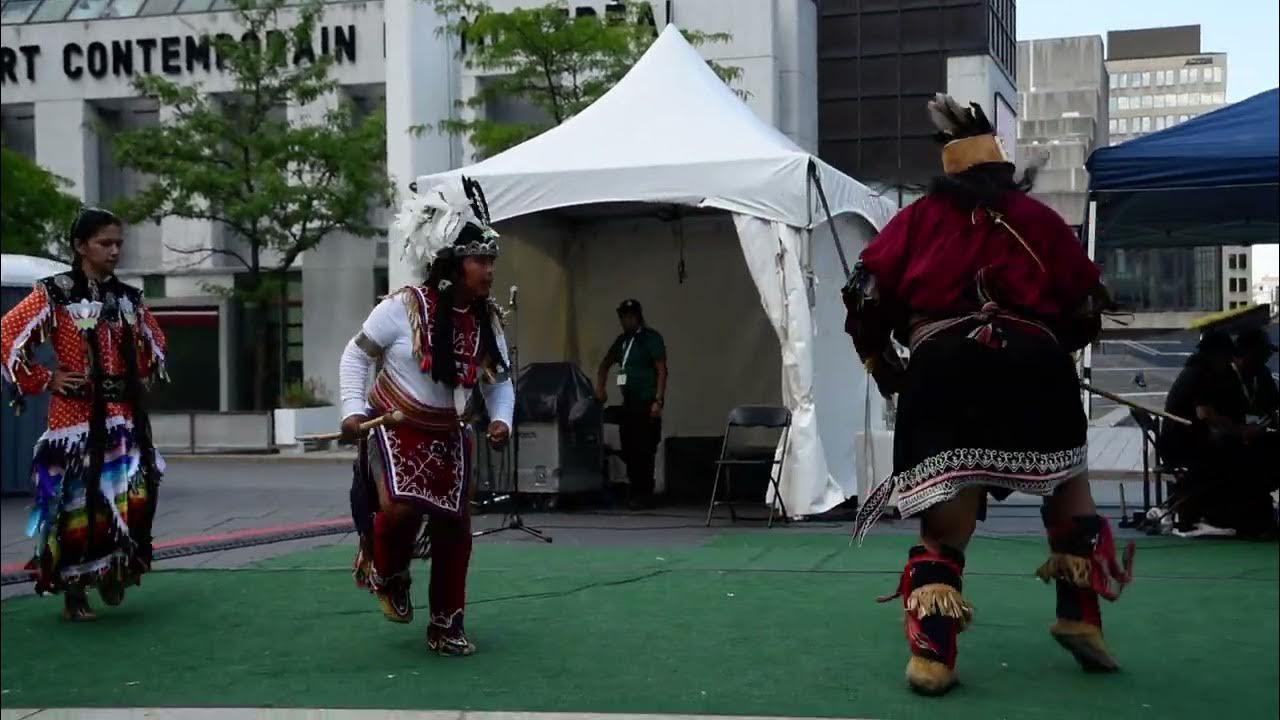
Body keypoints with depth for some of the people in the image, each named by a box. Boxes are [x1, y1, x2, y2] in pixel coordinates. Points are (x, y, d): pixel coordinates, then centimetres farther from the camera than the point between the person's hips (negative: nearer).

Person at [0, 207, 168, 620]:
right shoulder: (55, 293, -4)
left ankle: (114, 573, 19)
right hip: (75, 415, -4)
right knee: (78, 503, 0)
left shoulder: (128, 298, 10)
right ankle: (73, 594, 13)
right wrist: (45, 380, -7)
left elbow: (154, 341, 27)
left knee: (134, 497, -4)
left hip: (125, 415, 4)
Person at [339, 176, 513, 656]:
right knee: (402, 507, -26)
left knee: (454, 527, 4)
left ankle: (446, 626, 20)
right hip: (395, 427, -5)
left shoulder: (488, 320, -2)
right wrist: (353, 409, -15)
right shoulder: (405, 307, -16)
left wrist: (501, 420, -13)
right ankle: (387, 574, 9)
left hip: (448, 436, 5)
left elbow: (499, 382, 7)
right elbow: (356, 355, -5)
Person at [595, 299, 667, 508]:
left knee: (644, 451, -7)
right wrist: (600, 388, 14)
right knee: (628, 449, 7)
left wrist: (658, 401, -17)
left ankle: (644, 496, -1)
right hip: (629, 403, 7)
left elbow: (661, 370, -10)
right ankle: (634, 492, 15)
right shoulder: (623, 340, 17)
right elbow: (605, 364, 29)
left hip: (647, 404, -7)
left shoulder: (651, 338, -4)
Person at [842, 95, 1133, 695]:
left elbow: (868, 293, 10)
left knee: (947, 509, 2)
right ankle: (1079, 617, 16)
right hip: (1032, 362, 0)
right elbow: (1085, 307, 19)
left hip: (940, 368, 0)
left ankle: (933, 652, -10)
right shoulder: (1039, 219, 20)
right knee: (1067, 481, 21)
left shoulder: (916, 219, 20)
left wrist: (880, 363, 23)